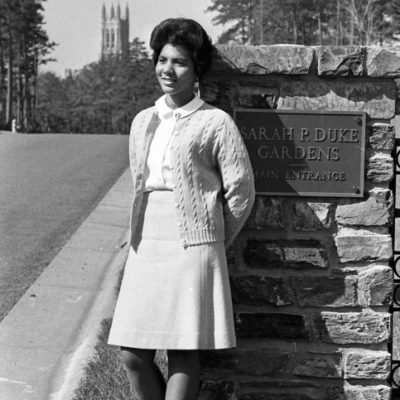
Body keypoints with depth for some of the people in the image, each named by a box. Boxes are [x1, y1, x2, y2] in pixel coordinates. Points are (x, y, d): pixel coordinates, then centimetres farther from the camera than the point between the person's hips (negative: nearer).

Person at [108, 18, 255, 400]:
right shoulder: (143, 122, 13)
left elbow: (241, 192, -1)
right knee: (132, 354, 1)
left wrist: (210, 243, 8)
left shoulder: (215, 123, -4)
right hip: (144, 250, 5)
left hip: (193, 250, -5)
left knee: (182, 354, -3)